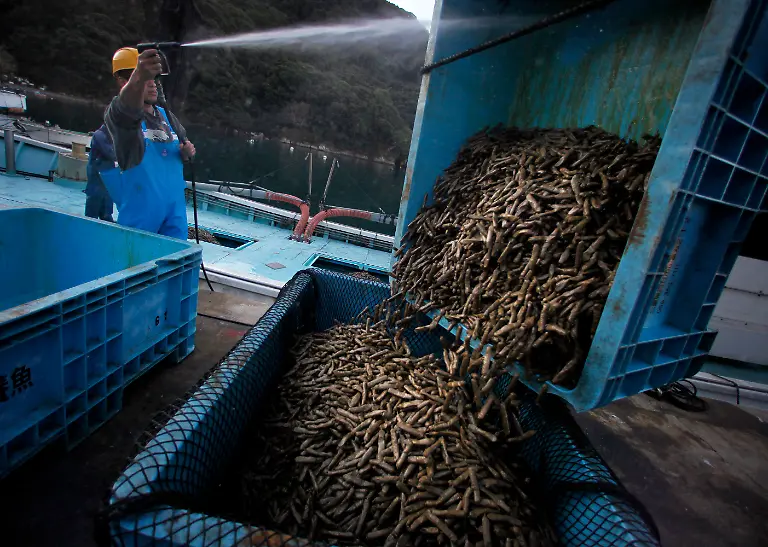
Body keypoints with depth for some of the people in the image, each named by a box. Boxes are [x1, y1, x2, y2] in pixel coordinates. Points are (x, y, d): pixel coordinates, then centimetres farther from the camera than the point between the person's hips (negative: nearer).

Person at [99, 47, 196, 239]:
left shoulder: (165, 114, 14)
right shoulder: (116, 113, -8)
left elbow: (182, 149, 22)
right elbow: (128, 107, -33)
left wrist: (186, 152, -3)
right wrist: (139, 78, -53)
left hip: (175, 206, 6)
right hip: (140, 207, -6)